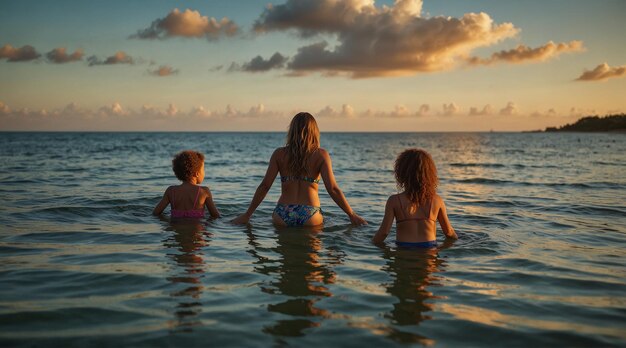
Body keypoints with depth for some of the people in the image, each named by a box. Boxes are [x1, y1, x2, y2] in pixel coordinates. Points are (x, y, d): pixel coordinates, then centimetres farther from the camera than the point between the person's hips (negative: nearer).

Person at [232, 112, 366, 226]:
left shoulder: (279, 154, 6)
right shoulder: (321, 155, 2)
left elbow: (264, 186, 2)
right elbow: (333, 189, -4)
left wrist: (247, 215, 8)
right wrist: (352, 215, 4)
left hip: (282, 216, 2)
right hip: (310, 216, -1)